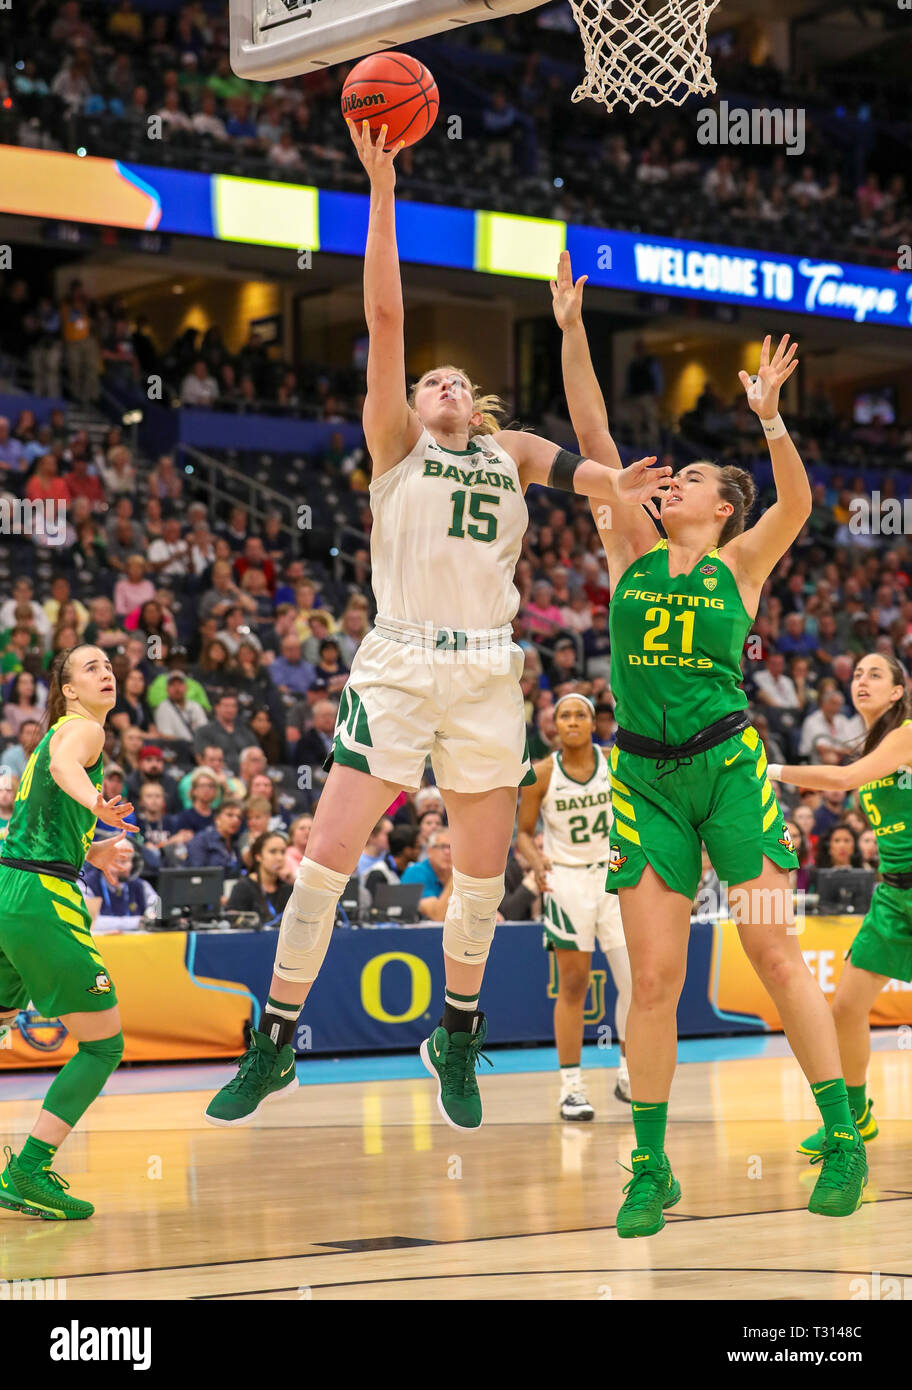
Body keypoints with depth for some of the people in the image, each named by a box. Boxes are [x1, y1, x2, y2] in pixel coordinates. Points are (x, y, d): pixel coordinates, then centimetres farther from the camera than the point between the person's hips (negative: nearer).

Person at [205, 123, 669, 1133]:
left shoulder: (509, 453, 18)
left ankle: (455, 1039, 26)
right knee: (329, 852, -8)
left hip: (487, 672, 3)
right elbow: (383, 317, 0)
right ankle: (274, 1044, 2)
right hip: (399, 662, -3)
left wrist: (615, 483, -27)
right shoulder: (395, 442, 9)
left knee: (483, 869, 7)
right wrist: (382, 190, -7)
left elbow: (565, 462, -3)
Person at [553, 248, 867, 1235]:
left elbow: (796, 504, -14)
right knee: (653, 977, -2)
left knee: (775, 950, -4)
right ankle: (651, 1168, 6)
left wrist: (769, 416, -27)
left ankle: (843, 1139, 4)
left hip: (727, 764, -2)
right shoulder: (632, 552, 11)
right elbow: (594, 438, 5)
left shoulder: (739, 565, 5)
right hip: (644, 775, 2)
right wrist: (571, 330, -1)